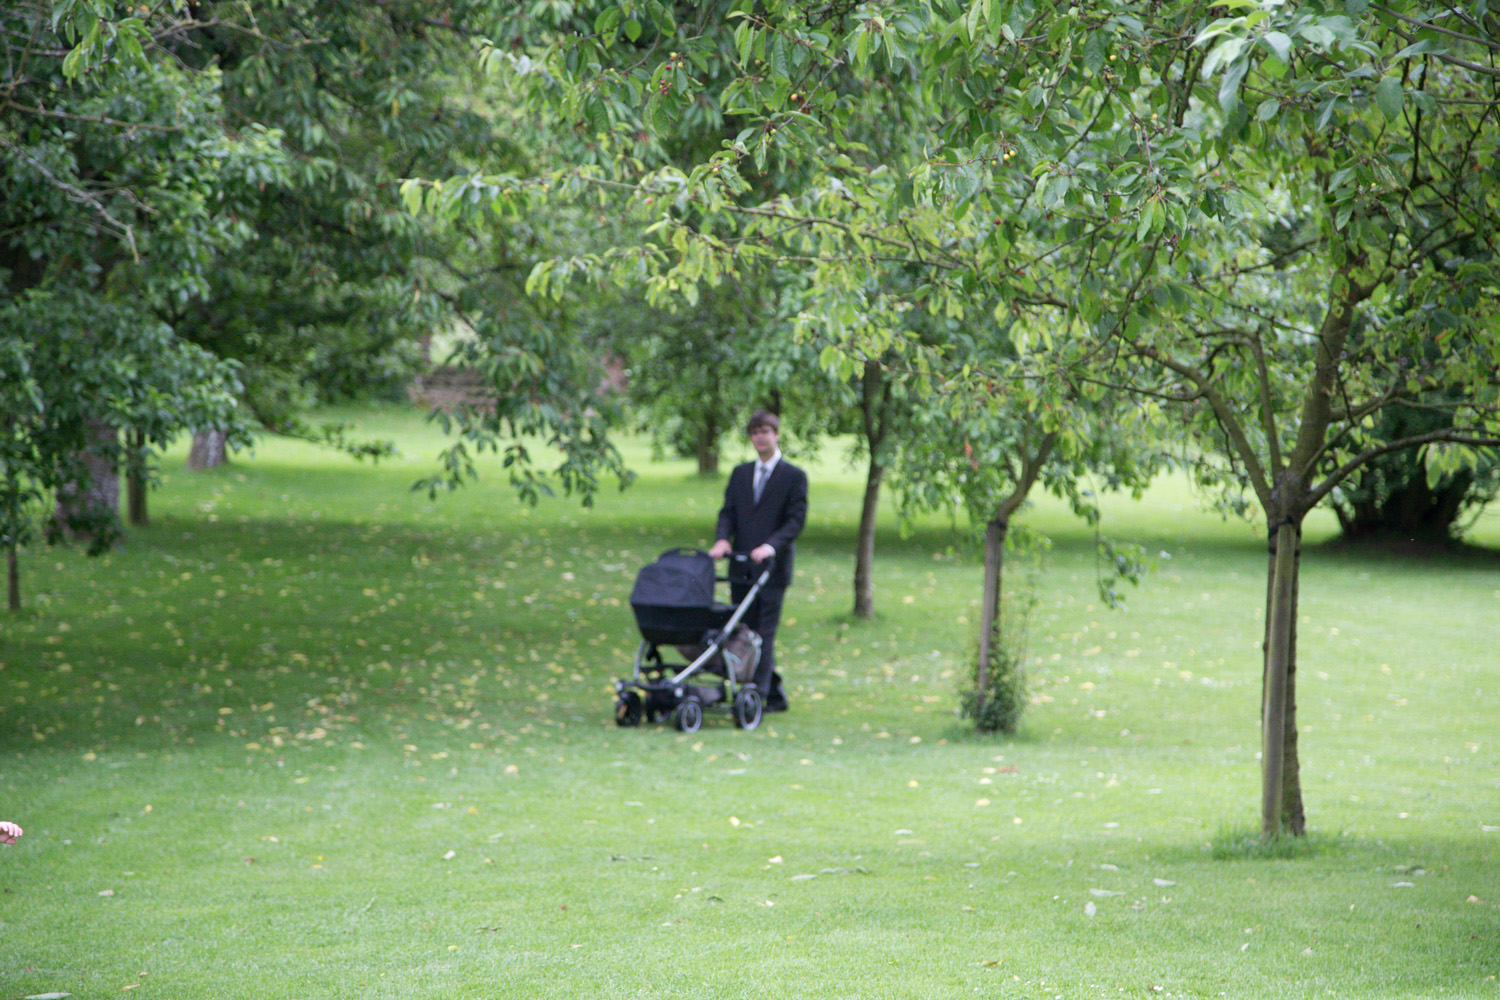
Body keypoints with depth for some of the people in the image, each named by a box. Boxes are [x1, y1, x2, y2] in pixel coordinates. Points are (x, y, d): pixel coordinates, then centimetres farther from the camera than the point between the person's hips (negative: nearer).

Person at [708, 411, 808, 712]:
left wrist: (770, 546, -22)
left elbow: (796, 520, -7)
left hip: (773, 567, -5)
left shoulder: (794, 477, 1)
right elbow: (728, 512, 10)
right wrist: (722, 539, -11)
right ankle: (775, 695, 17)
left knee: (765, 633, -10)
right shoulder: (740, 473, 16)